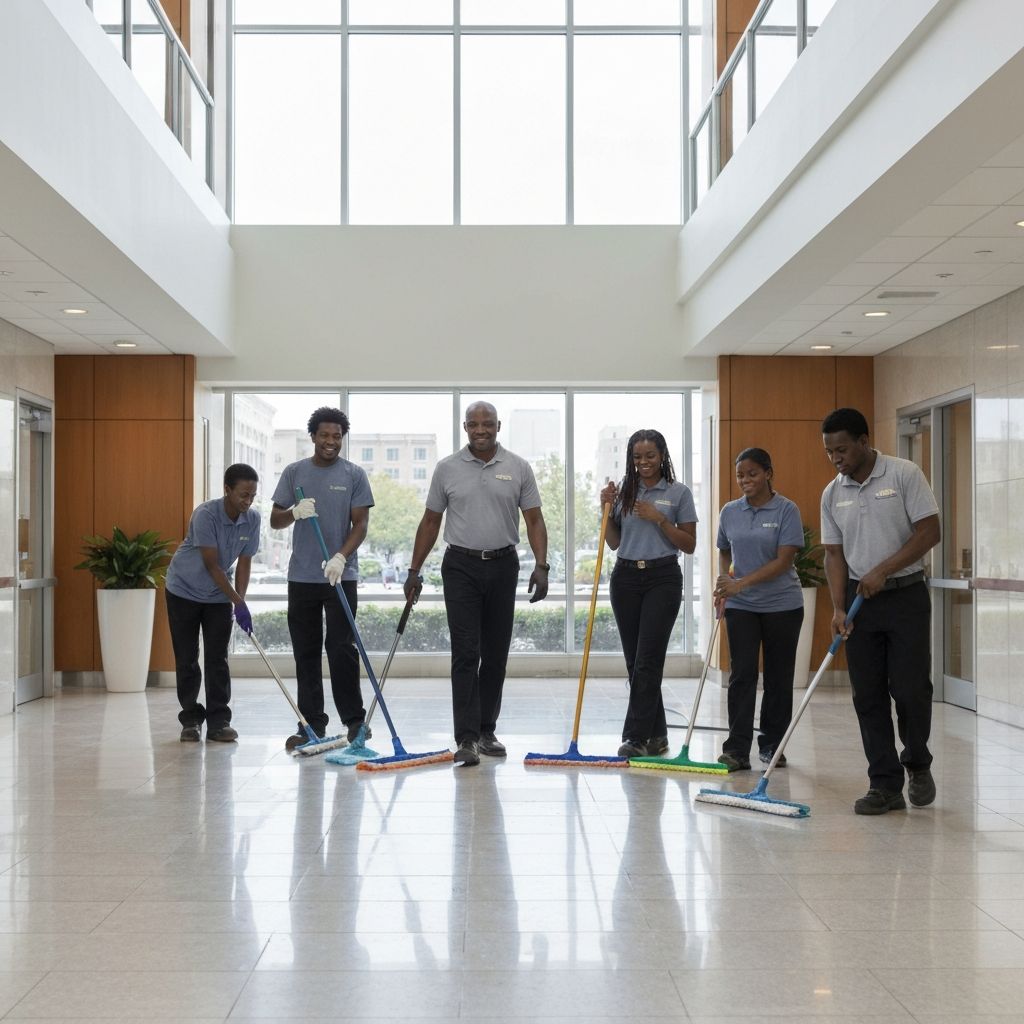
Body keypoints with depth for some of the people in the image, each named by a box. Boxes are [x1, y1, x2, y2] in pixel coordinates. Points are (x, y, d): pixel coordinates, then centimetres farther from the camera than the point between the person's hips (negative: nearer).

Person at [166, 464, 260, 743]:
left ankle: (219, 722, 4)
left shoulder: (253, 519, -12)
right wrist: (238, 602, -27)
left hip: (219, 595, 4)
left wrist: (240, 600, -17)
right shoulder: (206, 514, -28)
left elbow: (244, 562, -6)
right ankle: (191, 720, 12)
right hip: (184, 591, -4)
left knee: (218, 660, 0)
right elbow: (212, 565, -26)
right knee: (186, 659, 2)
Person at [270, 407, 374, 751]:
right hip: (301, 577, 3)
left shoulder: (354, 475, 2)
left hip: (341, 577, -3)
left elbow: (361, 523, -2)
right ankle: (311, 725, 13)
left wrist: (341, 557, -18)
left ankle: (355, 720, 3)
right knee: (306, 653, 6)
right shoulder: (294, 472, 8)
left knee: (341, 648, -6)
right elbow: (275, 520, 6)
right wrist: (295, 512, -16)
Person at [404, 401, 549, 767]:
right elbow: (430, 521, 6)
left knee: (495, 655, 8)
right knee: (465, 654, -8)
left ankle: (486, 731, 20)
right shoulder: (447, 469, 1)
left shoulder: (518, 468, 2)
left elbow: (534, 520, 1)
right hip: (461, 568, -2)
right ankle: (466, 739, -8)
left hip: (503, 567, 2)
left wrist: (541, 565, -11)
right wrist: (414, 570, 3)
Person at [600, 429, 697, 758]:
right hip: (625, 578, 4)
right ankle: (656, 735, 17)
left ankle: (637, 737, -7)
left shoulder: (679, 493, -1)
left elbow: (689, 545, -2)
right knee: (635, 661, 7)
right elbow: (614, 542, 11)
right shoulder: (623, 492, 9)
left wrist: (659, 519, -13)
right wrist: (607, 509, -3)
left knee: (647, 660, -10)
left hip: (662, 579, -4)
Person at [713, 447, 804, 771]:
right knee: (742, 675, -4)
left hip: (782, 606, -2)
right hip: (741, 606, 3)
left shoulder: (786, 510, -8)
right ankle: (737, 749, -6)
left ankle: (771, 745, 19)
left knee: (778, 677, 7)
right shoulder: (730, 512, 6)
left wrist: (742, 583, -23)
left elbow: (784, 560, -15)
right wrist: (724, 580, -4)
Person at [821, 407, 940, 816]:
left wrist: (882, 570, -17)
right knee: (868, 696, 2)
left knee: (910, 690, -5)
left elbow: (929, 532, -11)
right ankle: (886, 785, 9)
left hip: (906, 595, -4)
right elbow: (834, 553, 6)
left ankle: (917, 764, 21)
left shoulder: (905, 475, -8)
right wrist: (838, 607, -6)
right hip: (860, 601, 4)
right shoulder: (832, 494, 6)